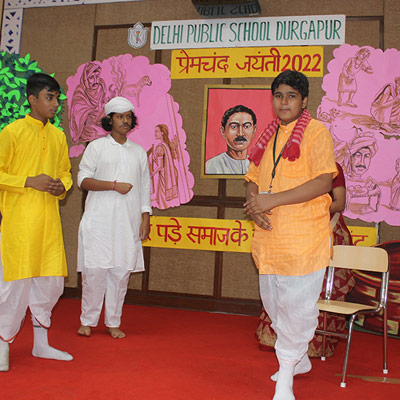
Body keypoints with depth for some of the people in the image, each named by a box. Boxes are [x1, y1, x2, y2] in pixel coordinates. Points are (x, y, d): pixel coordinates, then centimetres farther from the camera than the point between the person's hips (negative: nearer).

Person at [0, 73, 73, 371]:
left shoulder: (58, 136, 14)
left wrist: (62, 186, 2)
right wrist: (30, 181, -16)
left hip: (49, 219, 6)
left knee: (51, 280, 9)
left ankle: (41, 344, 24)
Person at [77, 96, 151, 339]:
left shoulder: (139, 152, 16)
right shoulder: (97, 147, 7)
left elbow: (145, 187, 16)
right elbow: (84, 180, -1)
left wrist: (146, 217, 8)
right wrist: (114, 185, -11)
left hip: (128, 222, 3)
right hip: (99, 221, -2)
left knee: (121, 271, 2)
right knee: (94, 270, -4)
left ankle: (113, 323, 15)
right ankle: (88, 321, 13)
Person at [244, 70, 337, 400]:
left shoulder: (316, 132, -4)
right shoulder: (267, 137, 16)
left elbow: (324, 182, -16)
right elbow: (253, 181, 19)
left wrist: (272, 200, -20)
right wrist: (254, 203, -5)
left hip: (303, 238, -7)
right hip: (269, 236, 7)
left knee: (296, 305, -4)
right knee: (274, 304, 16)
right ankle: (300, 360, 37)